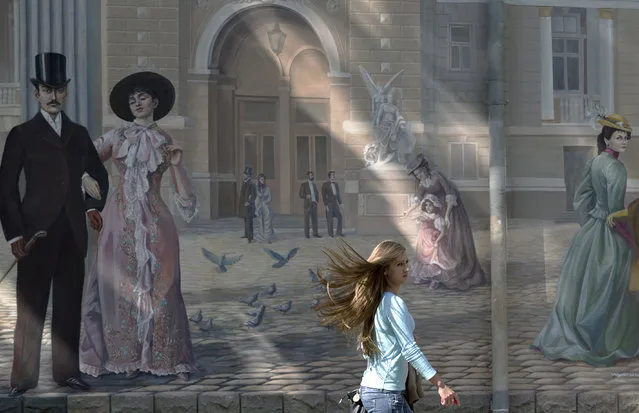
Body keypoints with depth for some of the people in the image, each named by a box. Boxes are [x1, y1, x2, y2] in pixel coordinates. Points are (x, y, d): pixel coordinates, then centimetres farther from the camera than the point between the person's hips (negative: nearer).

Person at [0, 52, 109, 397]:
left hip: (73, 233, 4)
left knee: (70, 306, 6)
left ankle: (67, 371, 13)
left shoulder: (79, 134, 14)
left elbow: (99, 175, 28)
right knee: (31, 307, -1)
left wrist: (93, 206, 14)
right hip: (37, 233, -4)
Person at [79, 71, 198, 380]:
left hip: (154, 221, 0)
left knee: (160, 288, -4)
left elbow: (185, 196, 6)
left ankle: (170, 359, 2)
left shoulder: (166, 143, 10)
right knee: (121, 287, -1)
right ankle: (128, 357, 7)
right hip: (121, 218, 1)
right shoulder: (117, 136, 11)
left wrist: (176, 164, -9)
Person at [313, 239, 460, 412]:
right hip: (385, 395, -9)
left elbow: (364, 347, 18)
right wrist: (440, 385, -25)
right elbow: (410, 350, -23)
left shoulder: (376, 301, 11)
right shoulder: (394, 303, -16)